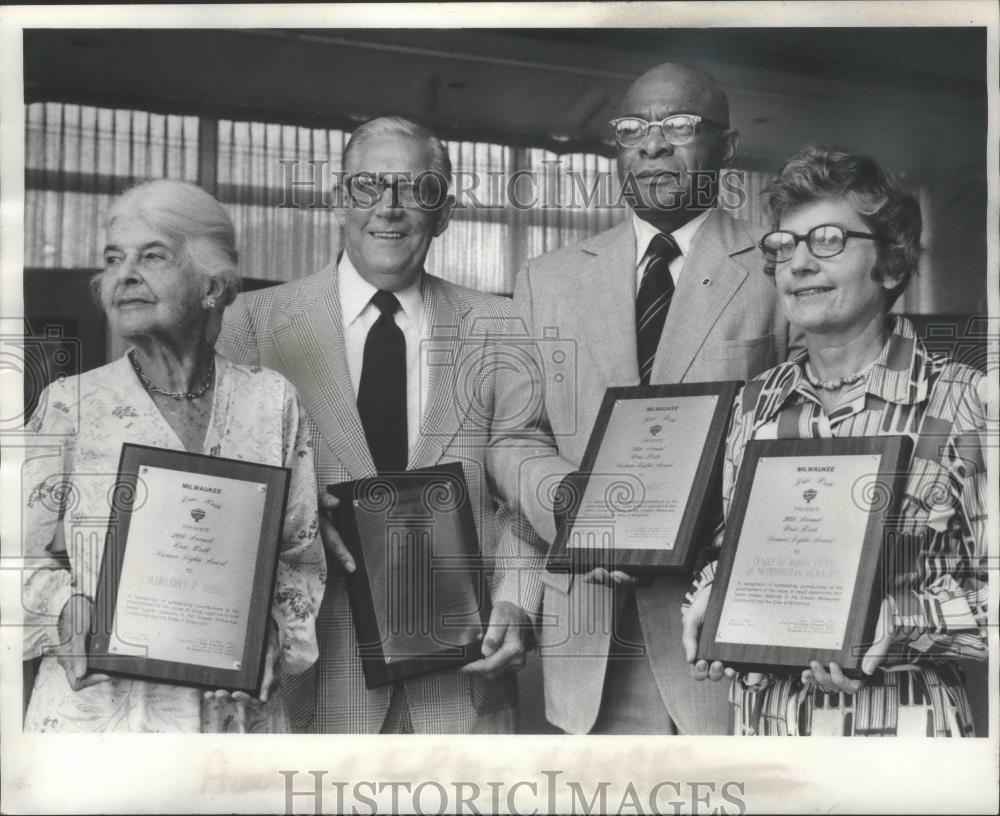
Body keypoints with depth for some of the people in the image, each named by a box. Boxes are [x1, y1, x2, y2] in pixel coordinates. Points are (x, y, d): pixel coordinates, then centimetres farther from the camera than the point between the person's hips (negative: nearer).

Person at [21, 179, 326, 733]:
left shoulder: (271, 402, 4)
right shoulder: (69, 405, 1)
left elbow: (302, 557, 8)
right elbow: (24, 553, 3)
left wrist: (270, 631, -8)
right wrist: (71, 614, -15)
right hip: (96, 704, -1)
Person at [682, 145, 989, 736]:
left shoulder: (961, 402, -11)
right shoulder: (756, 402, 4)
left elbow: (988, 589, -11)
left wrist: (899, 622, -23)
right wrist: (711, 595, -4)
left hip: (900, 724, -4)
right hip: (760, 716, 4)